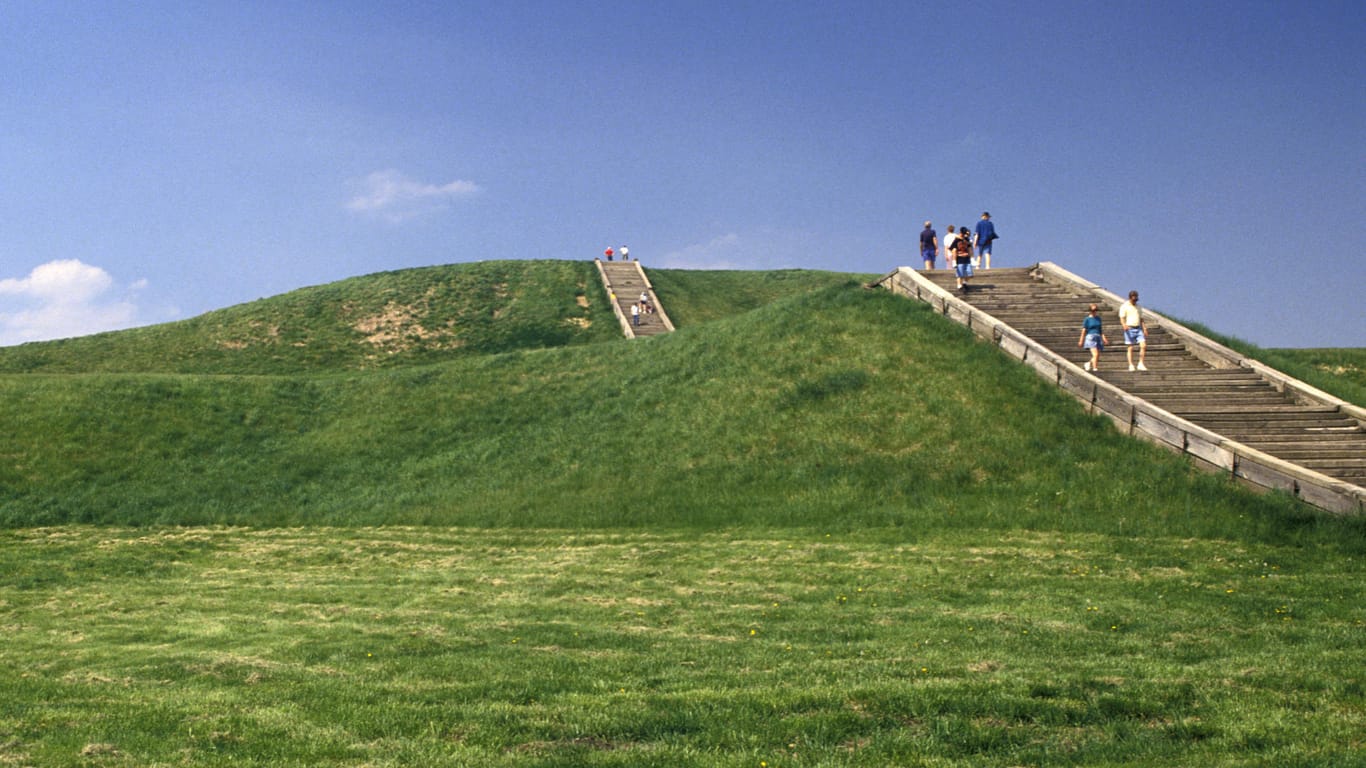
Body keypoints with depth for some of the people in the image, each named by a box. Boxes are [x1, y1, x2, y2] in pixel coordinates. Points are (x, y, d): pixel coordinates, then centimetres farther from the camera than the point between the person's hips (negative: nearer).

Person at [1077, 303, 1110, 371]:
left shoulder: (1098, 318, 13)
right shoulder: (1087, 319, -1)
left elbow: (1100, 329, 15)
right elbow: (1084, 330, 0)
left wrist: (1104, 338, 3)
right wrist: (1081, 341, 0)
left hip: (1098, 337, 6)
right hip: (1091, 337, -6)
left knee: (1098, 356, 7)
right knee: (1096, 354, -18)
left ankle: (1088, 363, 31)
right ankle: (1095, 368, -13)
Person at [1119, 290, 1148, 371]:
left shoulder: (1138, 306, 16)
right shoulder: (1124, 306, -2)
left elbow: (1141, 319, 19)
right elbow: (1122, 318, -11)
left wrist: (1145, 329, 8)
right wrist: (1124, 325, -31)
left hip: (1138, 329, 5)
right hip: (1129, 329, -5)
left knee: (1143, 346, -8)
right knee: (1130, 348, -3)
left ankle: (1141, 364, -1)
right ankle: (1131, 366, 1)